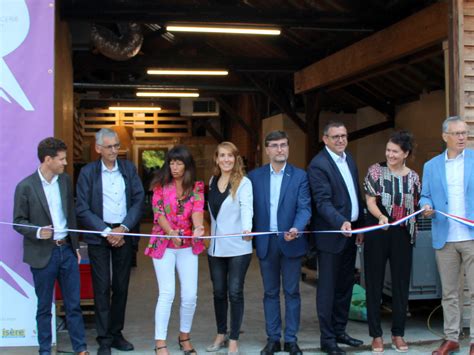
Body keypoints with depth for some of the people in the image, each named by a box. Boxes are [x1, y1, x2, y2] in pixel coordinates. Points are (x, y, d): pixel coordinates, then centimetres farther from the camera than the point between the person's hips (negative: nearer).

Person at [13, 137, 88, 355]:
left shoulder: (65, 180, 4)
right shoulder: (26, 187, -10)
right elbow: (18, 221, -6)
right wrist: (38, 232, -24)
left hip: (67, 249, 4)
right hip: (43, 254, -4)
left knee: (73, 304, 9)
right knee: (44, 306, 9)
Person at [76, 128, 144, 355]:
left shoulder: (129, 168, 6)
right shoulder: (88, 172, -2)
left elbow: (139, 200, 2)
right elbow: (82, 209, -6)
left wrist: (123, 228, -9)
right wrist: (106, 232, -12)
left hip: (124, 234, 3)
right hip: (98, 235, -3)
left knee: (121, 287, 9)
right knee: (102, 288, 0)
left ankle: (116, 333, 21)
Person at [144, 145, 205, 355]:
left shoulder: (196, 187, 2)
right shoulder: (160, 186, -1)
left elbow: (197, 210, -15)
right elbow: (158, 213, -10)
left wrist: (198, 228, -36)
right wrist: (170, 232, -29)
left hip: (188, 245, 2)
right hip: (163, 243, -2)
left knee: (190, 294, 2)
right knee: (167, 293, -7)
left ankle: (184, 337, 23)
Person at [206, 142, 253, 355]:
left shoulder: (243, 183, -9)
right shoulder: (212, 181, 9)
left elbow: (246, 208, -25)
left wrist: (247, 229, -42)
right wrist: (208, 233, 9)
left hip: (238, 247, -5)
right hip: (215, 247, 5)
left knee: (235, 292, -1)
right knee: (219, 292, 12)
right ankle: (221, 335, 26)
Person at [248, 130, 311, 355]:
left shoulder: (300, 176, -1)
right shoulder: (255, 176, 4)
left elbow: (304, 207, -8)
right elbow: (251, 208, 5)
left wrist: (296, 229, -25)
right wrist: (252, 237, -2)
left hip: (290, 242, -1)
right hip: (265, 243, 2)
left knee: (292, 292, 6)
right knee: (270, 293, 10)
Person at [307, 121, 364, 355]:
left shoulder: (349, 160, 12)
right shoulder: (318, 165, -14)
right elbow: (323, 202, -22)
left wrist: (360, 226, 13)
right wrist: (341, 223, -35)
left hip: (350, 231, 8)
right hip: (331, 234, -8)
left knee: (345, 285, 16)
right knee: (328, 288, 1)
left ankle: (339, 331, 29)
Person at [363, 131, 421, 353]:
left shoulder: (413, 177, 8)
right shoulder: (376, 170, 0)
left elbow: (415, 206, 18)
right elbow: (370, 201, -7)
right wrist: (381, 216, -24)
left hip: (402, 235, 2)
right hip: (377, 233, -2)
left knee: (401, 283, 7)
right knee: (374, 283, 3)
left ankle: (398, 333, 20)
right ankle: (376, 335, 14)